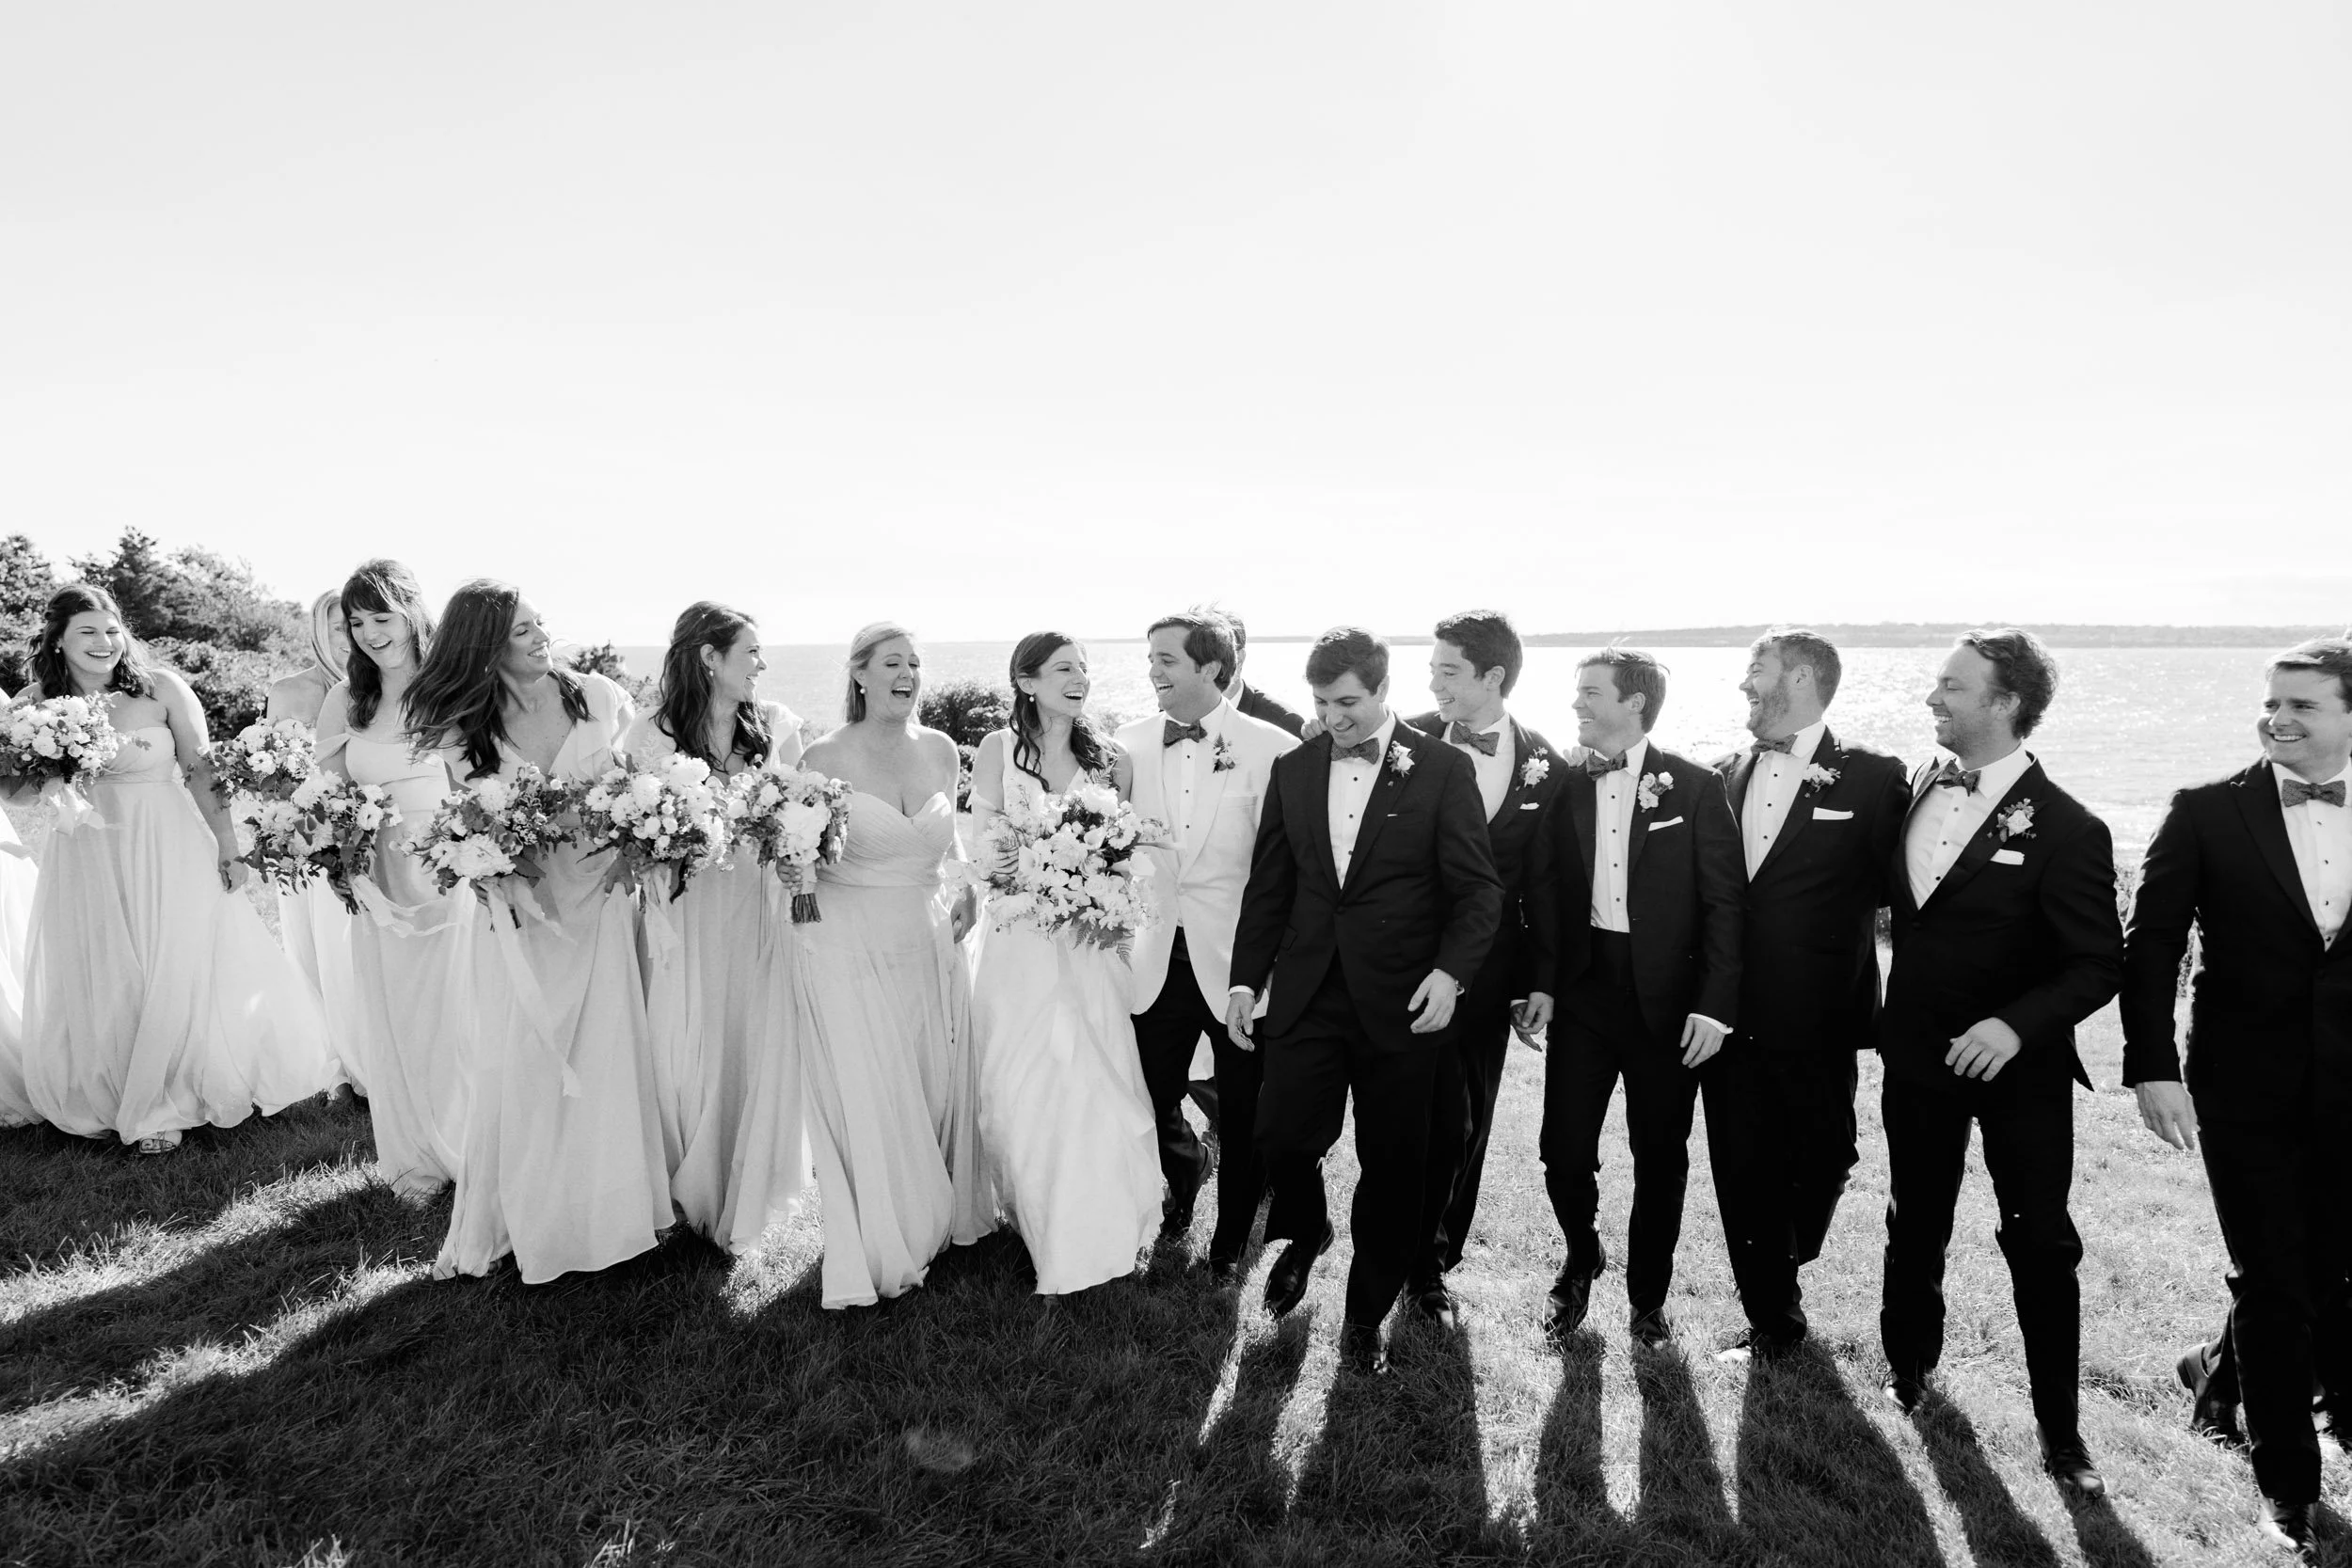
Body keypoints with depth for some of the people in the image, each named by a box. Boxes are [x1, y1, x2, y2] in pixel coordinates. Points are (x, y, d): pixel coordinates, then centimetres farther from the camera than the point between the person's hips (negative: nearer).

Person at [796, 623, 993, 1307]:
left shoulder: (940, 751, 3)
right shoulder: (825, 759, -11)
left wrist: (967, 887, 4)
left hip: (930, 941, 5)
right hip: (851, 949, -4)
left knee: (940, 1088, 14)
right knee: (869, 1104, 3)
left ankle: (939, 1220, 37)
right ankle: (881, 1250, 23)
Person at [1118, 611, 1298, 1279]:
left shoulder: (1273, 748, -11)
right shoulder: (1130, 744, 2)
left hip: (1238, 958, -3)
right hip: (1156, 957, 4)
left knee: (1243, 1114, 10)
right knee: (1153, 1098, 16)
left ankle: (1231, 1242, 35)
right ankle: (1187, 1170, 51)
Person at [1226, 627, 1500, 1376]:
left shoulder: (1443, 769, -3)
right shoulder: (1292, 770, 7)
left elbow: (1477, 889, -4)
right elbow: (1268, 886, 10)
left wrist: (1450, 971, -18)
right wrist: (1246, 979, 5)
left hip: (1400, 1003, -2)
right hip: (1307, 995, 3)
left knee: (1392, 1166, 6)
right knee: (1280, 1137, -2)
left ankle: (1366, 1317, 29)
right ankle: (1305, 1232, 34)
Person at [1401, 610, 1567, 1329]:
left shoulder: (1545, 767, -2)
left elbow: (1545, 884, 3)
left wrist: (1536, 981, 3)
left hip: (1487, 975, 2)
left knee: (1466, 1123, 12)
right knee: (1424, 1119, 4)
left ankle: (1433, 1257, 29)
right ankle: (1420, 1262, 23)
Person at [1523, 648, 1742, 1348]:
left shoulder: (1694, 787, -5)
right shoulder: (1565, 786, 3)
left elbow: (1725, 901, -6)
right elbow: (1546, 890, 6)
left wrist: (1715, 1004, -11)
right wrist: (1542, 981, -2)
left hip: (1667, 999, -2)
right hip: (1583, 989, 2)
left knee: (1661, 1158, 9)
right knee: (1564, 1150, 1)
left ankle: (1648, 1295, 30)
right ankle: (1581, 1263, 31)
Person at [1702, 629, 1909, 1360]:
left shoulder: (1872, 777, -5)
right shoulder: (1726, 775, 8)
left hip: (1815, 1023, -3)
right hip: (1732, 1016, 3)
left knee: (1820, 1157, 10)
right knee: (1741, 1170, 7)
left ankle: (1784, 1265, 40)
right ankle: (1770, 1315, 24)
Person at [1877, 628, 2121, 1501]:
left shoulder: (2065, 829, -16)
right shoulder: (1914, 787, -1)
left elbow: (2099, 964, -16)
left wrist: (2016, 1025, -29)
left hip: (2020, 1067, -4)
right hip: (1918, 1053, 4)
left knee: (2040, 1243, 8)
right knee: (1915, 1222, 18)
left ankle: (2059, 1426, 25)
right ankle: (1909, 1362, 39)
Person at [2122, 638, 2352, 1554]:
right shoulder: (2207, 813, -7)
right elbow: (2149, 947, -8)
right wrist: (2152, 1068, -14)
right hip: (2247, 1089, -3)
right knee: (2271, 1282, 6)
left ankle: (2224, 1371, 44)